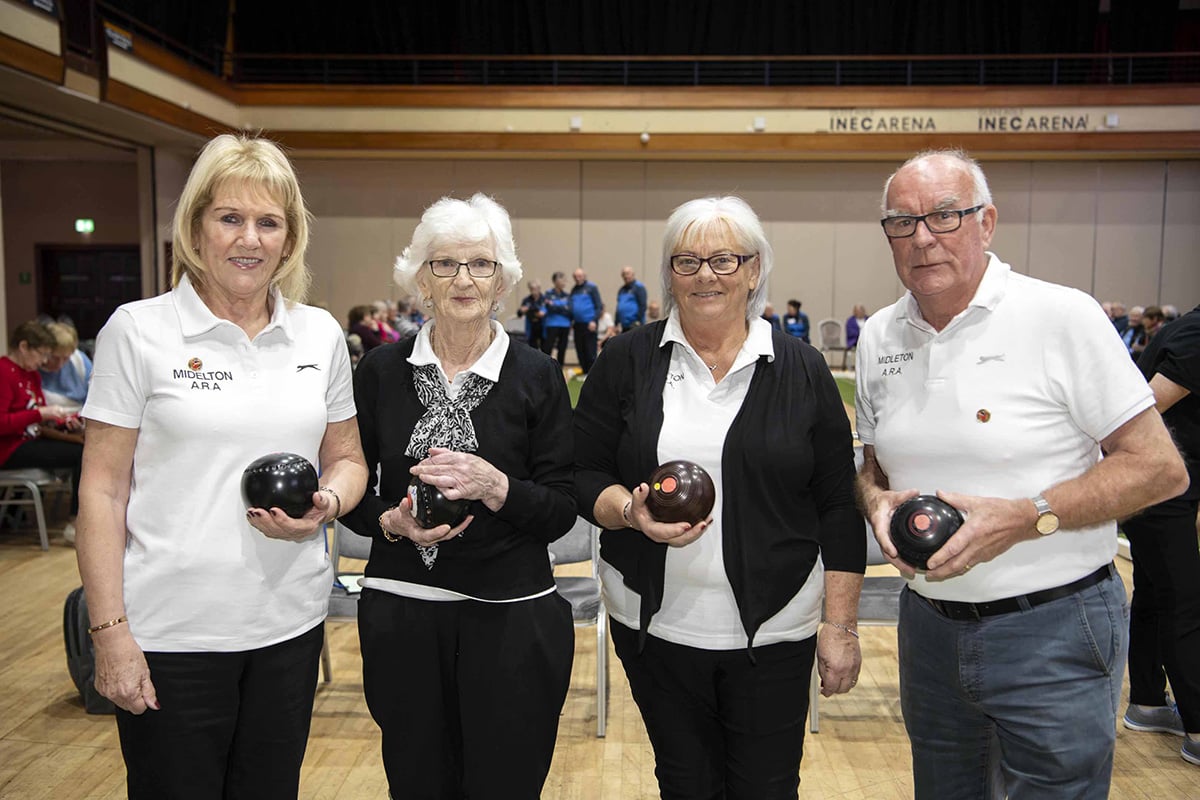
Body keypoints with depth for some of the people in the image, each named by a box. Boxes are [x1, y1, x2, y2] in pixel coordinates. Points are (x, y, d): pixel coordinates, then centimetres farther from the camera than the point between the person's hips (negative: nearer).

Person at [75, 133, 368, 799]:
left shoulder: (321, 334, 4)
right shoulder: (138, 331, -5)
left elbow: (346, 458, 13)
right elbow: (102, 490, -5)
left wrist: (325, 505, -9)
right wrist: (110, 631, -9)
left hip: (292, 622, 3)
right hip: (171, 631, -3)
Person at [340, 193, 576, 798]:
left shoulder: (536, 376, -3)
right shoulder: (381, 371, 1)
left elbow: (562, 510, -4)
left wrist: (494, 486, -21)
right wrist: (391, 521, -13)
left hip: (510, 617, -1)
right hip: (401, 612, 2)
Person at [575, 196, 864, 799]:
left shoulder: (801, 370, -1)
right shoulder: (627, 361, -1)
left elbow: (838, 507, 1)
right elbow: (582, 475, 2)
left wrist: (841, 626, -1)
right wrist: (630, 512, -19)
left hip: (772, 631, 0)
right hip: (654, 625, 1)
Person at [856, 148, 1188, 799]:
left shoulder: (1062, 316, -13)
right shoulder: (878, 337, 3)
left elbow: (1159, 467, -12)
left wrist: (1026, 518, -23)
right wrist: (877, 500, -9)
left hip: (1055, 630, -5)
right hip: (929, 621, 5)